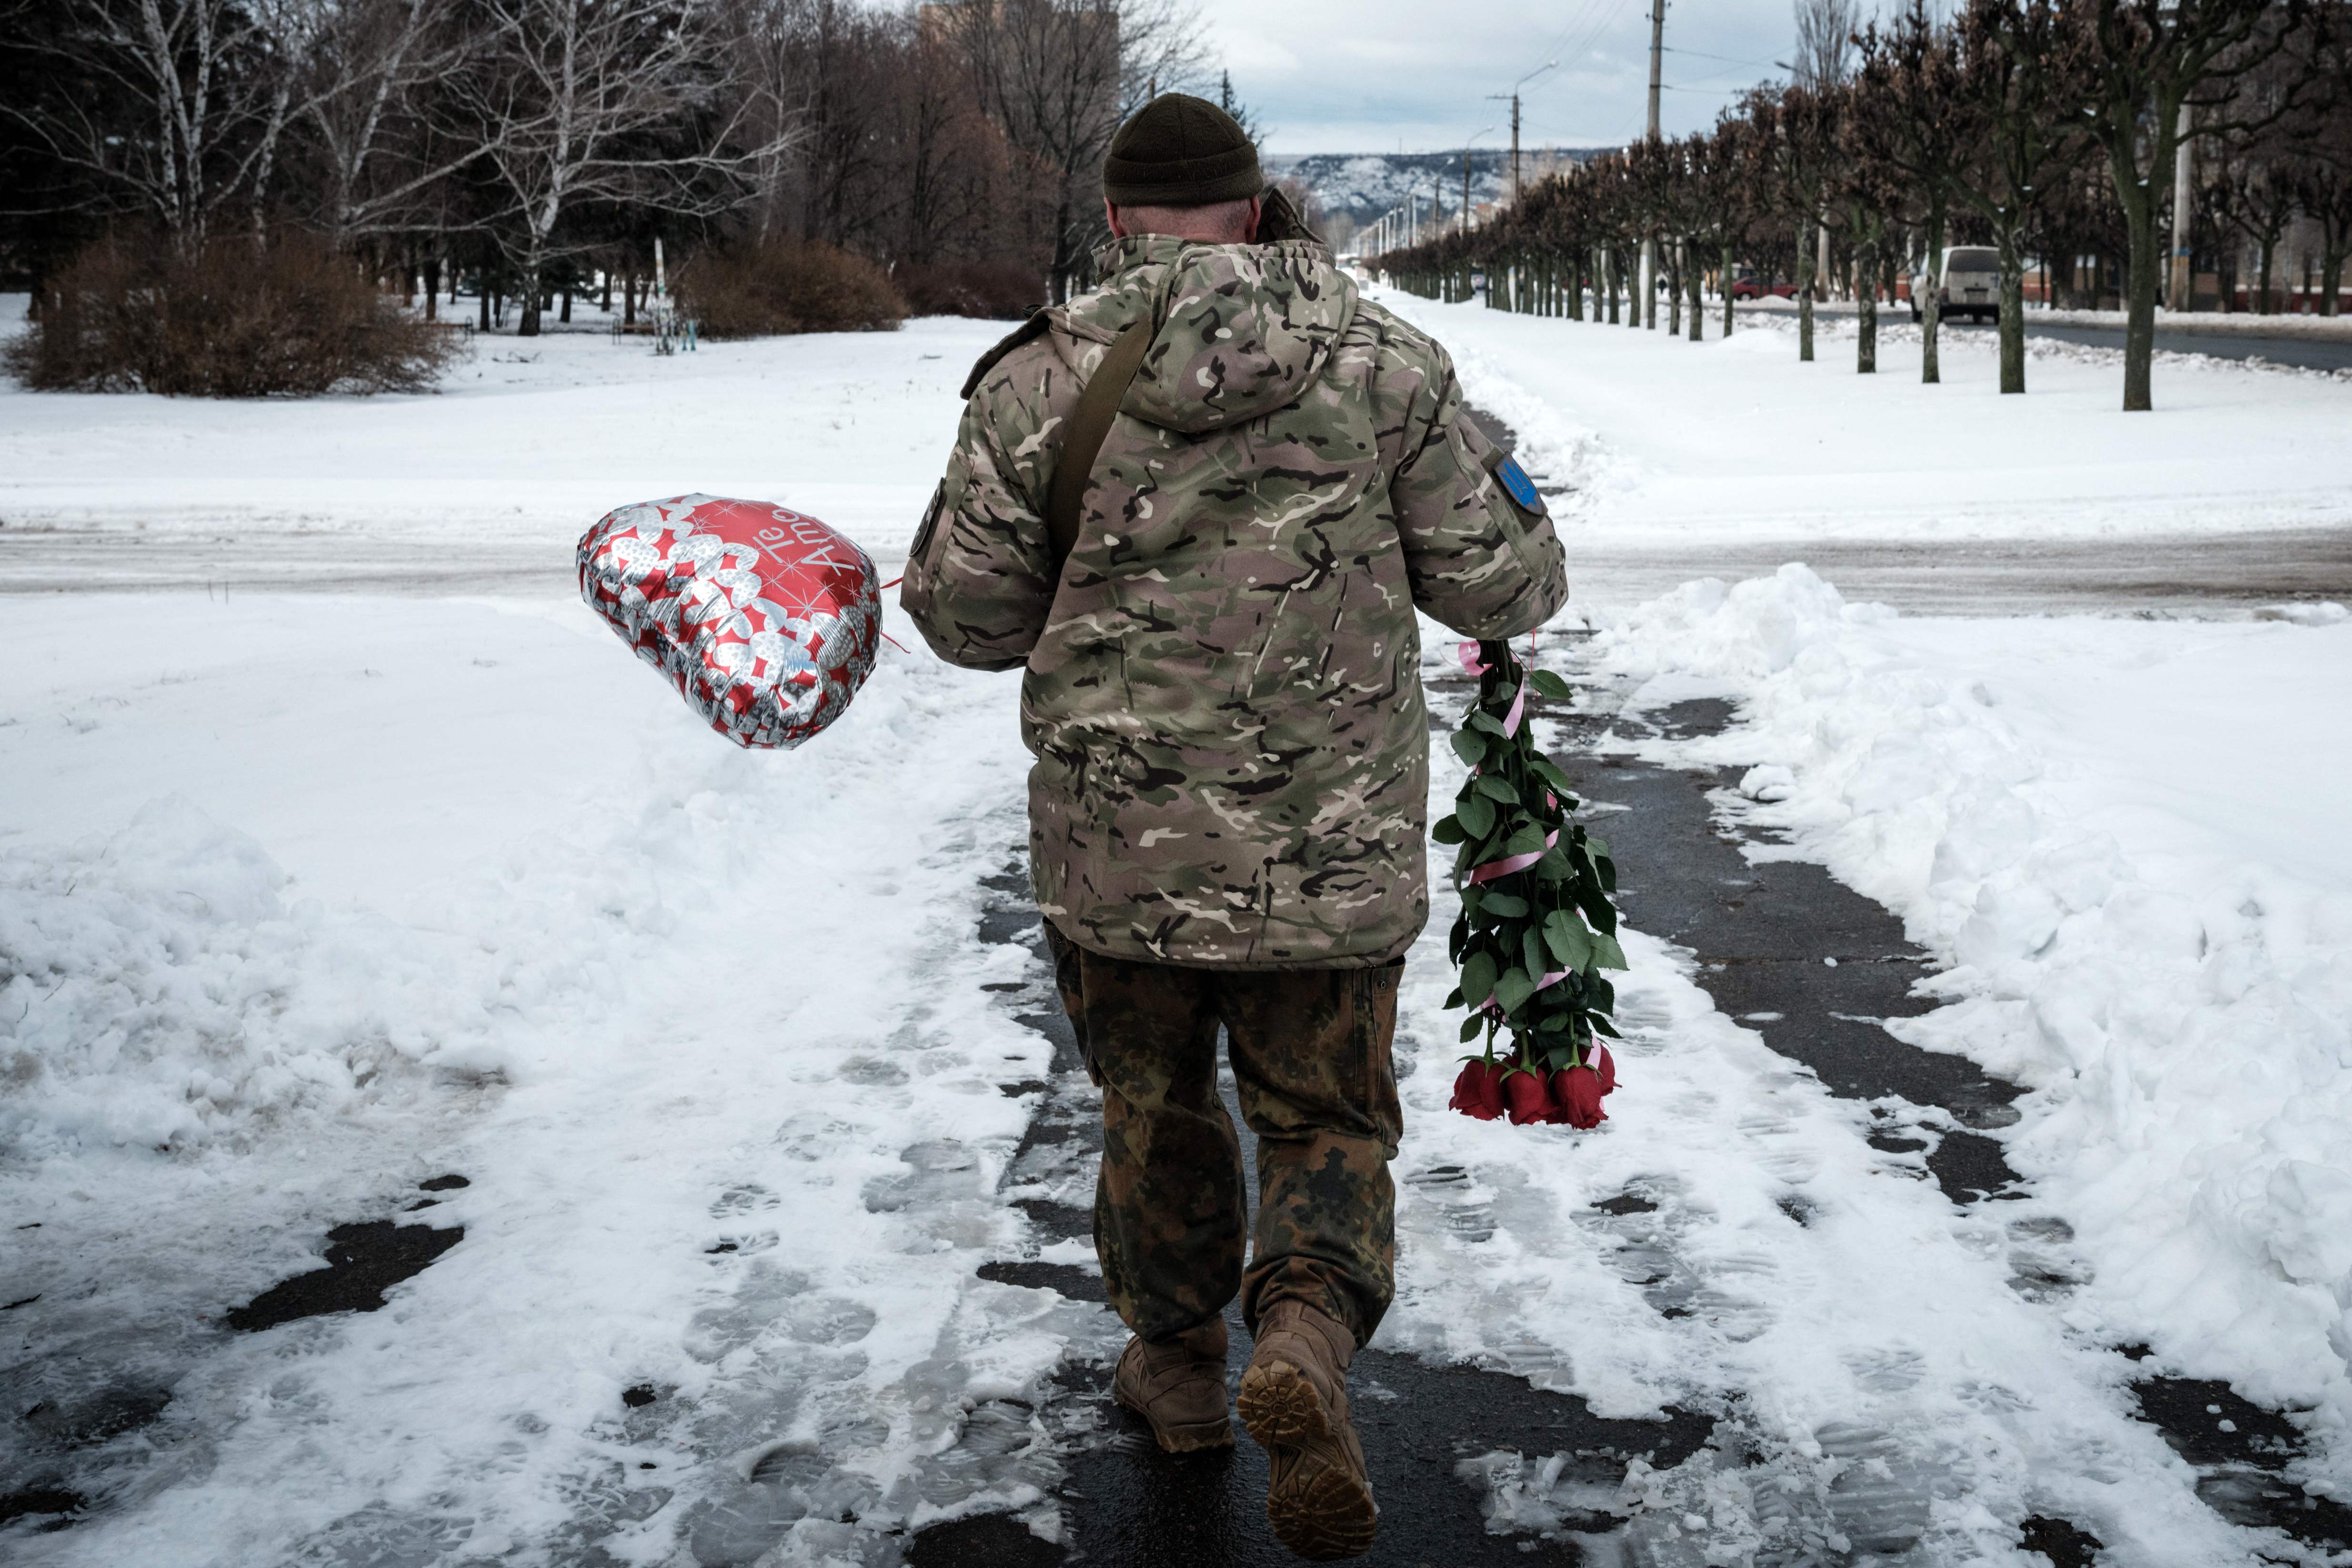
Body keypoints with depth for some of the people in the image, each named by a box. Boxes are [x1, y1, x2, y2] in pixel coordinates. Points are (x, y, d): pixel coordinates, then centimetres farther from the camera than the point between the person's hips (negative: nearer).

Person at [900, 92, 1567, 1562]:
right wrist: (1512, 504, 22)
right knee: (1328, 1119, 14)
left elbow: (963, 613, -1)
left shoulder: (1041, 379, -6)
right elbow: (1504, 587, 0)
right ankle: (1307, 1332, -12)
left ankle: (1180, 1367, 37)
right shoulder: (1388, 361, -4)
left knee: (1157, 1107, 22)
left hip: (1115, 843, 0)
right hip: (1336, 841, 0)